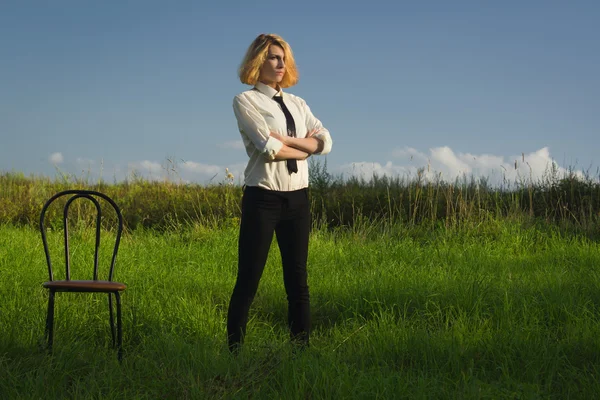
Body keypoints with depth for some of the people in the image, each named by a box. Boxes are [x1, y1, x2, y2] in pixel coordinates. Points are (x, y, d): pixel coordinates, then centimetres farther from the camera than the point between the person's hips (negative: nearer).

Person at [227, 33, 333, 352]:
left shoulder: (297, 104, 16)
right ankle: (234, 349, 2)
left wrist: (285, 139, -10)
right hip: (263, 196, -5)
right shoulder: (245, 101, 0)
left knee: (298, 279, 6)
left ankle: (302, 347, 10)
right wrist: (305, 146, -2)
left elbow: (325, 142, 1)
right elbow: (268, 147, -14)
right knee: (248, 280, -4)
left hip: (297, 197, 5)